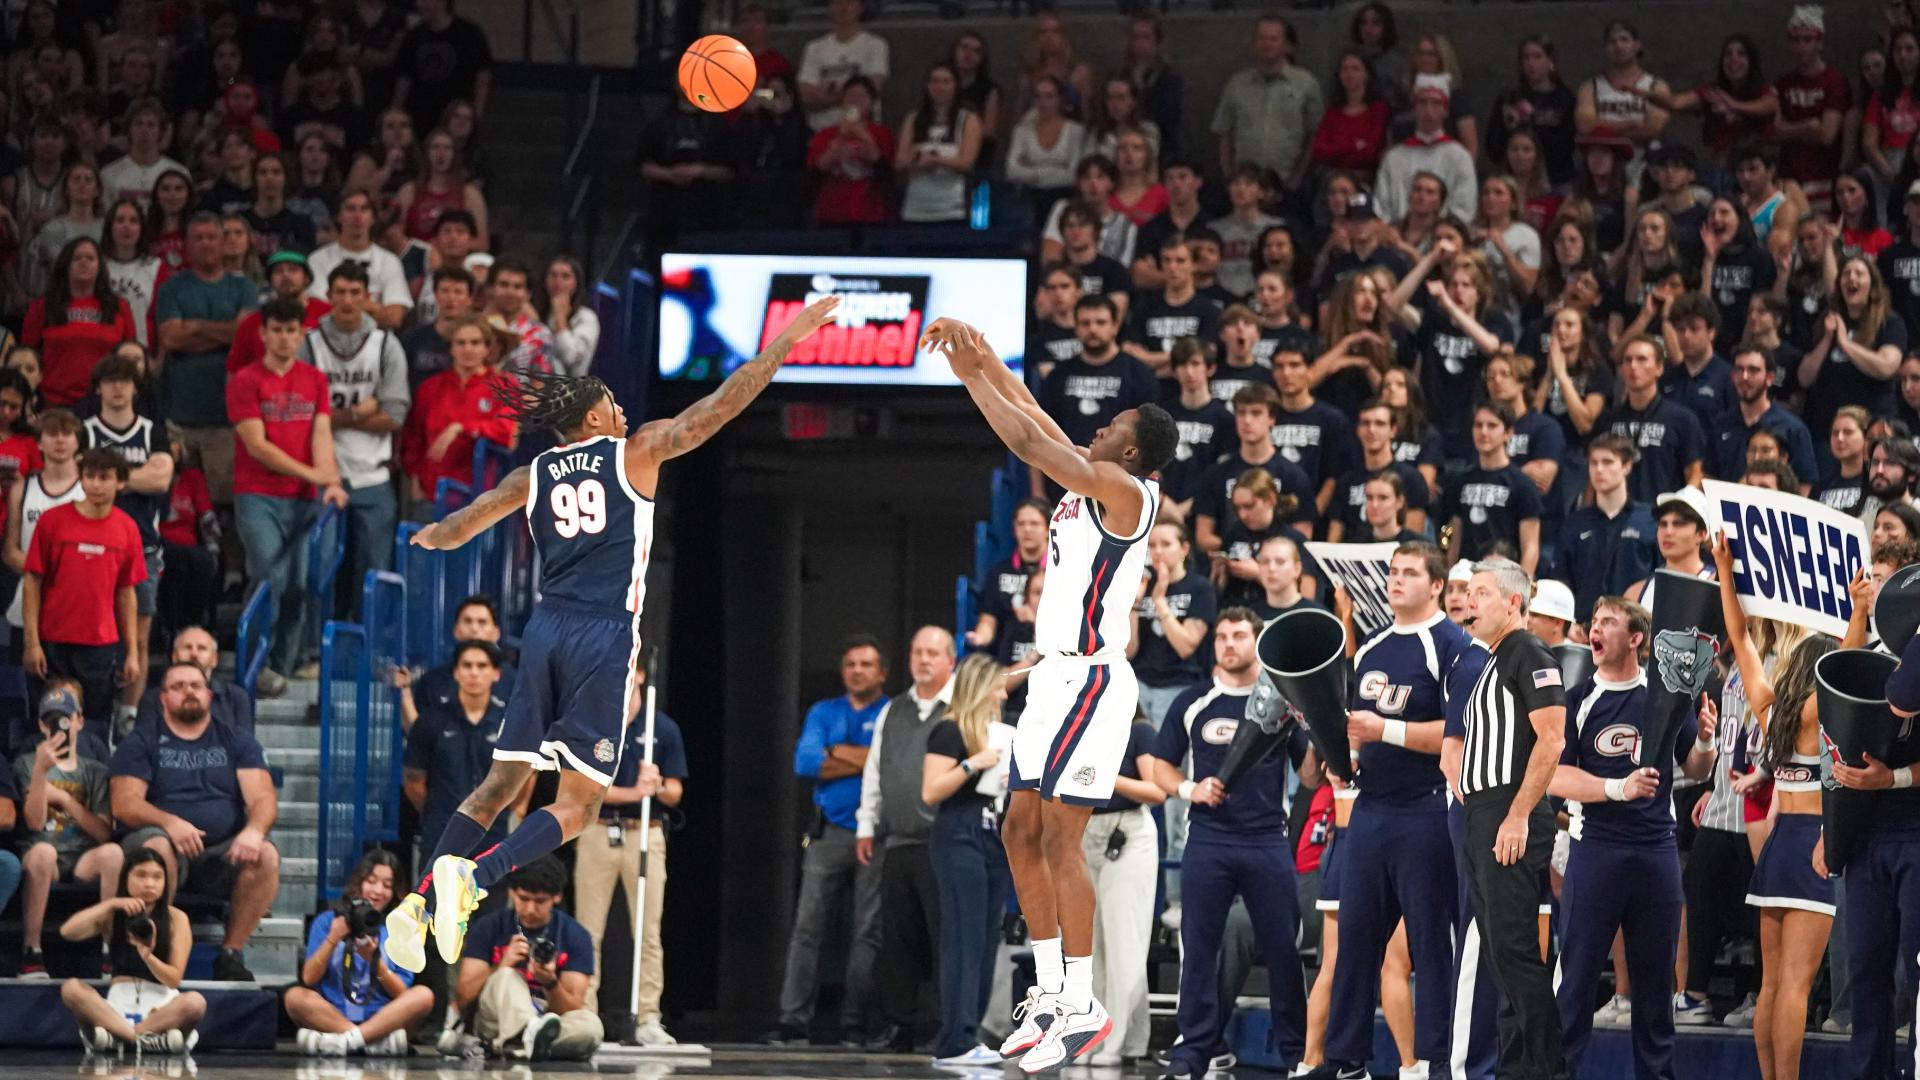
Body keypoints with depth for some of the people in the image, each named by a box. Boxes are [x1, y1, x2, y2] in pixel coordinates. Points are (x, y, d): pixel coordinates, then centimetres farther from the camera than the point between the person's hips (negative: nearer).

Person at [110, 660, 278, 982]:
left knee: (266, 855, -29)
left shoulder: (237, 742, 18)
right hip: (172, 849, -2)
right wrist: (169, 822, -23)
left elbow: (263, 798, 5)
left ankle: (231, 953, -20)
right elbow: (124, 804, -2)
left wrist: (254, 829, -20)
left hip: (223, 855, 2)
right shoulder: (141, 742, 12)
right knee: (156, 847, -38)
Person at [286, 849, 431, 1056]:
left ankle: (347, 1040, -34)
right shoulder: (327, 921, 8)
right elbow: (309, 978, -1)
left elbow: (401, 994, 2)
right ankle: (380, 1041, -34)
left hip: (381, 1019, 1)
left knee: (424, 996, -24)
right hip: (330, 1014, -1)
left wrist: (374, 960, -13)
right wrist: (332, 939, -13)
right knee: (295, 997, -28)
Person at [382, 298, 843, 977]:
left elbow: (450, 532, 15)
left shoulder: (532, 477, 13)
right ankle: (474, 876, -27)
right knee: (576, 805, -4)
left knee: (499, 786, 11)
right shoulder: (634, 454, 4)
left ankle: (418, 901, -4)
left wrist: (427, 539, 40)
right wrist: (791, 336, 6)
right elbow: (723, 405, 1)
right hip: (604, 640, -4)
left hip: (546, 633, 4)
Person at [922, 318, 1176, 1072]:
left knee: (1060, 839, -11)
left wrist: (973, 377, -13)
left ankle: (1082, 1008, -10)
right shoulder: (1090, 485, 12)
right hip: (1055, 677, 10)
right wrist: (984, 362, 9)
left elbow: (1029, 443, -20)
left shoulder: (1123, 491, -13)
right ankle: (1052, 991, 14)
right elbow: (1032, 416, 20)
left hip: (1089, 680, -10)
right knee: (1022, 832, 10)